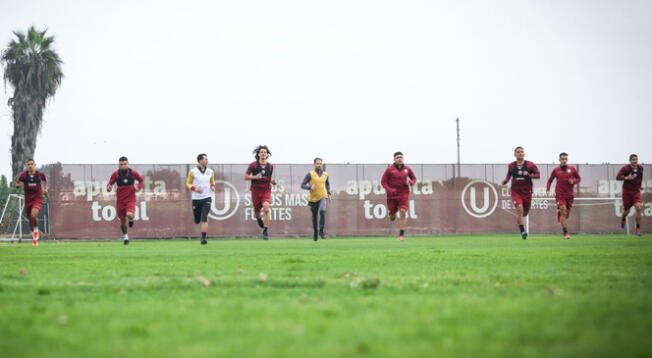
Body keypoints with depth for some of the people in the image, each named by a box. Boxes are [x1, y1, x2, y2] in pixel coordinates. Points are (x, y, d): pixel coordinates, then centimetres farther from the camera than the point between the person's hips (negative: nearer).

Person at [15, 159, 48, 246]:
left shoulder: (40, 174, -3)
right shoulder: (23, 175, -4)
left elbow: (45, 181, 18)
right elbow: (17, 185, 4)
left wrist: (45, 189, 3)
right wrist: (19, 184, -19)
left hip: (37, 198, -2)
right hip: (28, 199, 2)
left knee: (33, 215, -25)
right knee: (30, 219, 8)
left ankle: (36, 230, 4)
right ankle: (34, 236, 32)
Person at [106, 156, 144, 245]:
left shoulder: (133, 173, -4)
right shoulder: (116, 174, -4)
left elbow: (141, 181, 11)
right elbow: (110, 184, 3)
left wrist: (139, 187, -9)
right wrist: (108, 188, -21)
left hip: (130, 199, -1)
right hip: (120, 200, 1)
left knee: (129, 215, -27)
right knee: (122, 220, 6)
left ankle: (131, 219, 11)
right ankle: (125, 236, 31)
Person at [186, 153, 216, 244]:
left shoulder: (210, 172, 6)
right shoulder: (193, 172, -4)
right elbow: (188, 183, 3)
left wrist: (213, 186, -1)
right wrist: (194, 188, -15)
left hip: (207, 197, 1)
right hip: (196, 198, -1)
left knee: (204, 218, -16)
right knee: (197, 220, 7)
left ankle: (203, 238, -18)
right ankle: (203, 233, 39)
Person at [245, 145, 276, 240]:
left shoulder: (270, 166, 7)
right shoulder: (253, 165, -2)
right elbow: (246, 177, 0)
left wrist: (272, 181, -1)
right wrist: (255, 177, -17)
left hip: (266, 190, 0)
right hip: (256, 190, 0)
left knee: (266, 209, -21)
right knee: (257, 211, 9)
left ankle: (266, 231, -18)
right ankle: (258, 218, 49)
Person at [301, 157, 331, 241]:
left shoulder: (325, 174, 6)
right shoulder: (310, 174, -6)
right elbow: (302, 185, -8)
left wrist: (328, 192, 13)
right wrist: (310, 187, -26)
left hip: (323, 197, 1)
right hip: (313, 198, -1)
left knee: (322, 211, -26)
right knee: (314, 217, 10)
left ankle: (321, 231, -19)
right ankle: (315, 231, 36)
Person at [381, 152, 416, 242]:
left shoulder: (407, 169, 4)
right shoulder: (389, 169, -4)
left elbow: (414, 178, 19)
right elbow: (383, 182, -2)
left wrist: (410, 182, -5)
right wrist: (389, 190, -18)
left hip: (403, 195, 1)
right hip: (392, 195, -1)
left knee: (403, 213, -15)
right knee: (392, 217, 6)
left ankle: (402, 235, -15)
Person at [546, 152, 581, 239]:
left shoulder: (572, 169, 5)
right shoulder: (556, 170, 4)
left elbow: (579, 179, 14)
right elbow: (550, 180, 15)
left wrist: (573, 181, -8)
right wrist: (548, 188, -2)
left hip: (569, 195, 2)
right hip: (560, 195, -2)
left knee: (567, 215, 8)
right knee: (563, 212, -15)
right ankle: (565, 233, -17)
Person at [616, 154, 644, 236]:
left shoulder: (640, 168, 3)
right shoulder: (625, 168, -11)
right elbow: (617, 177, -13)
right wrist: (626, 178, -28)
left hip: (636, 191, 2)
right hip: (627, 192, -2)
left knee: (638, 208, -18)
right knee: (626, 211, 9)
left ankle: (638, 228, -11)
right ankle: (623, 219, 47)